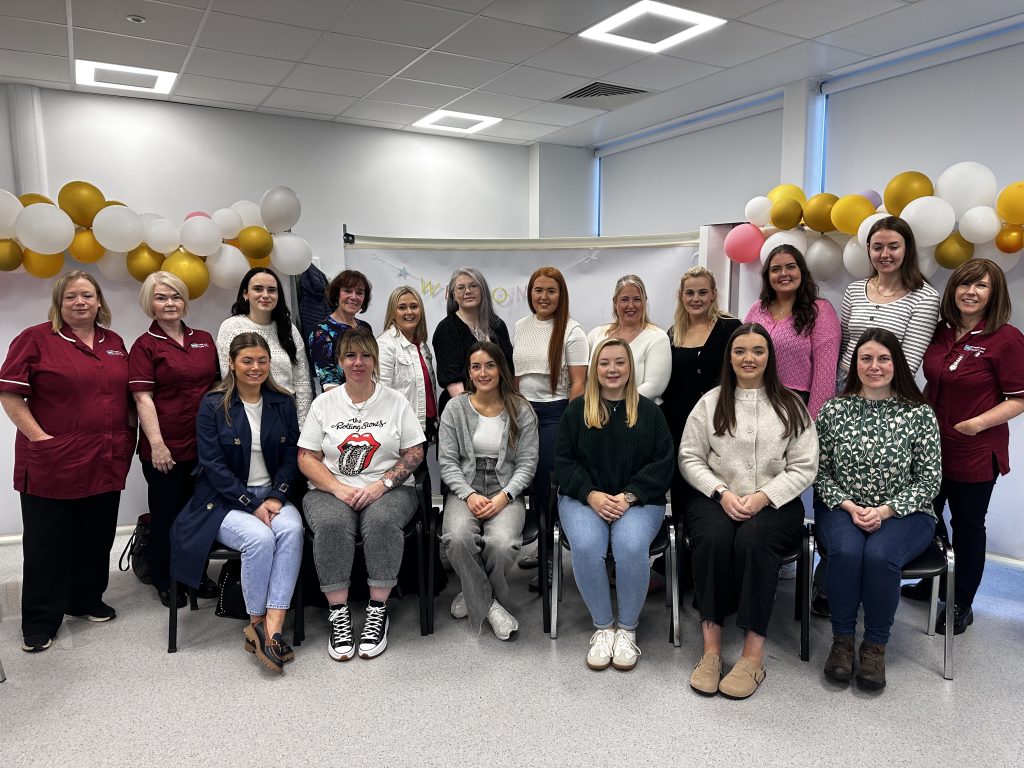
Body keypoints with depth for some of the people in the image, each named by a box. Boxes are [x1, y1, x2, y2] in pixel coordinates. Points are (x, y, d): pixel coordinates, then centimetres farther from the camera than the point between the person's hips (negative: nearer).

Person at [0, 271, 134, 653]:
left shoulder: (114, 343, 11)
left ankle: (87, 600, 32)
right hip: (52, 463, -5)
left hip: (105, 463, 5)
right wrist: (39, 437, -14)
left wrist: (127, 433, 8)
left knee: (96, 537, 15)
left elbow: (126, 394, 19)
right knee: (47, 543, 6)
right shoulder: (35, 339, -5)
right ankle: (40, 620, 19)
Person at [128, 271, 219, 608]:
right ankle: (165, 581, 26)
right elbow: (143, 398, -10)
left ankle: (197, 573, 31)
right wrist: (156, 444, -17)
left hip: (204, 443, 4)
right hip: (166, 447, -4)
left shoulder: (204, 340, 9)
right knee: (166, 513, 9)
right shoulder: (145, 346, -4)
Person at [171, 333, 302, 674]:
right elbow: (213, 464, -8)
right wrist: (251, 503, -16)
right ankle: (256, 622, -10)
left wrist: (276, 496, -9)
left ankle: (271, 628, -30)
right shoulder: (213, 404, -2)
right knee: (260, 538, -32)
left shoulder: (283, 402, 8)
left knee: (292, 529, -30)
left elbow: (292, 456, 7)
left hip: (272, 495, 3)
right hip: (224, 500, -3)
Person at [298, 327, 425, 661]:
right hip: (332, 490, 1)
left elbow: (414, 453, 3)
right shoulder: (324, 403, 10)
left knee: (382, 521, -34)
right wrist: (338, 488, -13)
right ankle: (338, 614, -20)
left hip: (387, 490, 0)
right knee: (331, 525, -32)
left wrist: (381, 485, -13)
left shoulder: (395, 402, 8)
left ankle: (378, 612, -21)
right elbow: (306, 458, 5)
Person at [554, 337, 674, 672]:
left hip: (638, 500, 0)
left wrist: (629, 496, -12)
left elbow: (662, 463, 3)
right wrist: (591, 495, -12)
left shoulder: (648, 411, 9)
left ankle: (627, 628, -7)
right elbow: (564, 460, 5)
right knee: (586, 547, -30)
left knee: (631, 547, -31)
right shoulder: (576, 410, 9)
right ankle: (602, 626, -7)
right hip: (584, 498, 1)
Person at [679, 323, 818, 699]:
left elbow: (804, 467, 4)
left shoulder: (790, 406, 9)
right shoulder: (711, 402, 9)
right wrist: (721, 492, -9)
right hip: (716, 498, 1)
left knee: (753, 541, -33)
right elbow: (689, 457, 7)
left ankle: (754, 654, -26)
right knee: (713, 540, -32)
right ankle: (711, 647, -24)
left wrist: (763, 496, -11)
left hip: (775, 502, 0)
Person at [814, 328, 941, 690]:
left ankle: (875, 645, -9)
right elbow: (820, 473, 4)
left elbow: (928, 481, -1)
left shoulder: (920, 414, 0)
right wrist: (849, 506, -12)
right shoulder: (833, 410, 3)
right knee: (846, 550, -31)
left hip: (903, 514, -1)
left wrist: (885, 510, -14)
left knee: (879, 554, -31)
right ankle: (842, 639, -10)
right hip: (842, 509, 1)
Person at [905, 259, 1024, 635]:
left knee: (967, 526, 8)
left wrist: (980, 422, -26)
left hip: (976, 454, -6)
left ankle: (962, 605, 26)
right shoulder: (941, 332, 3)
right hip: (931, 445, 6)